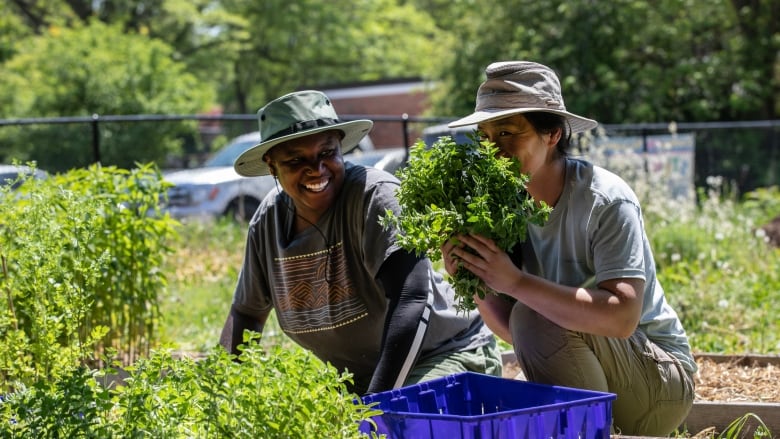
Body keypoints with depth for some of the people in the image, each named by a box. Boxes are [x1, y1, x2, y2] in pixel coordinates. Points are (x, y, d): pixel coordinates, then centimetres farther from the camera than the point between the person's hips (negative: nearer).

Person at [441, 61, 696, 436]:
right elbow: (515, 333, 0)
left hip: (660, 375, -7)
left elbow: (622, 317, -35)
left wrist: (514, 282, -36)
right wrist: (477, 287, -19)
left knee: (537, 318, -27)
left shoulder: (605, 201, -20)